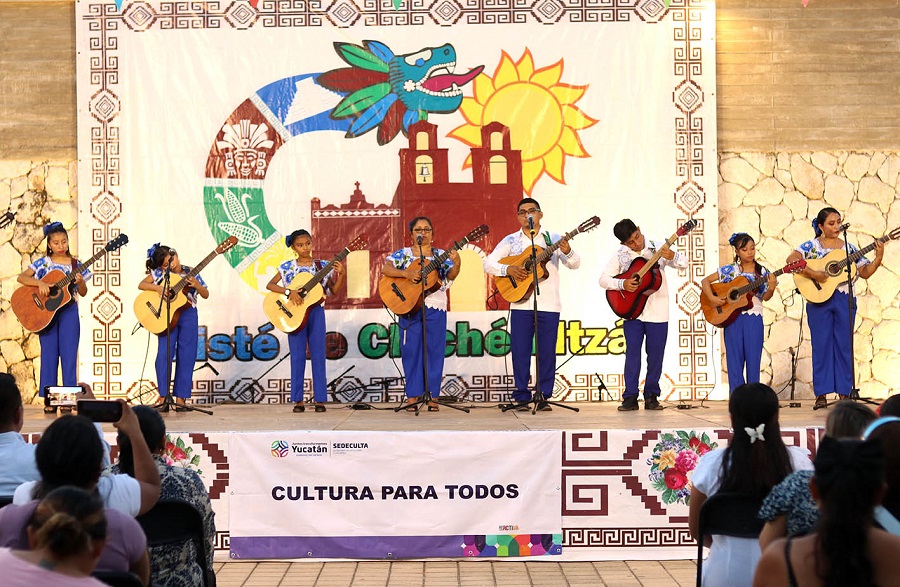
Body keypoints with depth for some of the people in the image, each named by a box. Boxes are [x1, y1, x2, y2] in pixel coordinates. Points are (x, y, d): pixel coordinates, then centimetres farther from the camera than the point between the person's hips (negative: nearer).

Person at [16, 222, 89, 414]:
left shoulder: (75, 264, 5)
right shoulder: (43, 263, 2)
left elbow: (83, 293, 5)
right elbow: (21, 277, -6)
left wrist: (80, 282, -16)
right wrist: (39, 283, -20)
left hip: (68, 311, 1)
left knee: (69, 354, -1)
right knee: (49, 354, 1)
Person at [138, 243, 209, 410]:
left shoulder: (190, 273, 4)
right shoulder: (159, 273, 3)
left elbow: (206, 295, 6)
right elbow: (141, 285, -2)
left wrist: (196, 285, -14)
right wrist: (157, 287, -18)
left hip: (188, 315, 1)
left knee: (186, 356, 0)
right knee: (164, 354, -8)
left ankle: (180, 397, 5)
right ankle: (163, 395, 0)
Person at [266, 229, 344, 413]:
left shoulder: (322, 266, 4)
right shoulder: (287, 267, 1)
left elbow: (333, 290, 3)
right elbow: (270, 285, -5)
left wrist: (340, 275, -13)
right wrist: (289, 292, -18)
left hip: (316, 312, 1)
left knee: (318, 356, 1)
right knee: (297, 356, 2)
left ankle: (320, 399, 6)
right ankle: (298, 400, 8)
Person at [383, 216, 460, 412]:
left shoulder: (440, 255, 9)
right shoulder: (403, 254, 7)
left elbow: (451, 275, -5)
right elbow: (385, 269, -6)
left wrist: (456, 264, -26)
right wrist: (406, 273, -21)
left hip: (435, 308, 1)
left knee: (434, 350, 0)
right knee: (411, 350, -1)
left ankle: (432, 396, 6)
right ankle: (413, 396, 6)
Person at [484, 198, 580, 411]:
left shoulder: (553, 239, 5)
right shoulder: (510, 241, 8)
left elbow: (575, 264, -3)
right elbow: (488, 263, 3)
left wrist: (568, 252, -25)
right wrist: (508, 269, -14)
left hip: (549, 305, -1)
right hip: (520, 304, 1)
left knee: (547, 352, 1)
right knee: (520, 351, 0)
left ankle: (543, 397, 11)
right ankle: (522, 397, 10)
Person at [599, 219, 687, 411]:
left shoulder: (657, 249, -1)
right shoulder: (620, 256, 1)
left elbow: (683, 264, -6)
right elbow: (603, 279, -1)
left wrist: (672, 256, -27)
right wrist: (622, 284, -18)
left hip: (658, 312, 0)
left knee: (655, 354, 4)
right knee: (632, 352, -2)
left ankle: (651, 396, 14)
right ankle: (630, 397, 3)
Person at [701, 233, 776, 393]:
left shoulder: (762, 272, 5)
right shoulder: (729, 270, 4)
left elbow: (765, 297, -3)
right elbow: (705, 281, 5)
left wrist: (771, 289, -24)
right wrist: (712, 298, -10)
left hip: (754, 318, 0)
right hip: (732, 317, 0)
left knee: (753, 358, 0)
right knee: (735, 358, 2)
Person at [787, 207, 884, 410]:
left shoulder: (848, 248, 9)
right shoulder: (811, 246, 0)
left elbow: (865, 272, 7)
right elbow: (791, 259, -17)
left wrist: (878, 258, -9)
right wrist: (813, 274, -25)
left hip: (844, 301, 3)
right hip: (819, 301, -3)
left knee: (844, 346, 4)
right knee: (821, 345, 0)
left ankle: (844, 394, 11)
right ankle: (821, 395, 5)